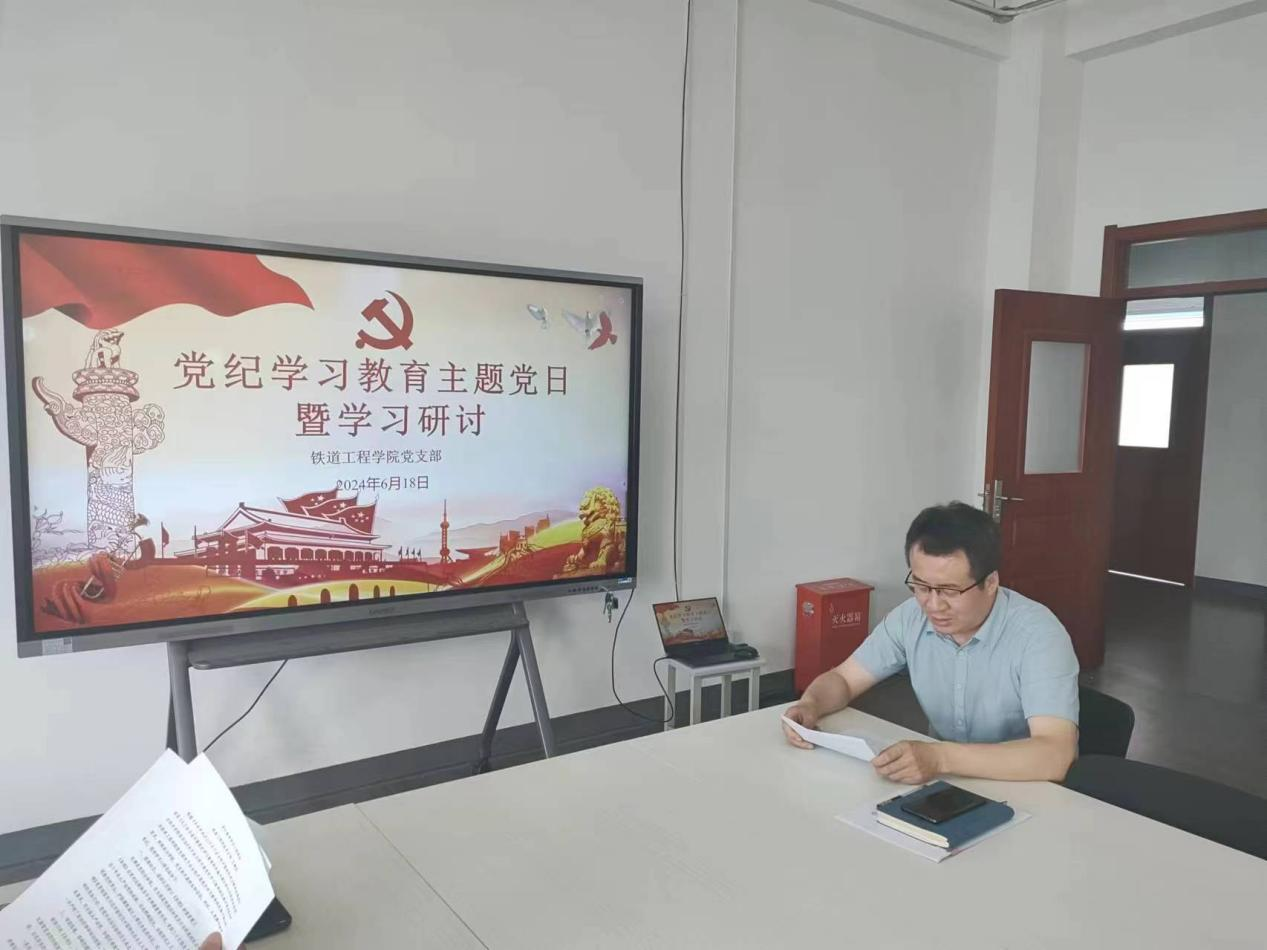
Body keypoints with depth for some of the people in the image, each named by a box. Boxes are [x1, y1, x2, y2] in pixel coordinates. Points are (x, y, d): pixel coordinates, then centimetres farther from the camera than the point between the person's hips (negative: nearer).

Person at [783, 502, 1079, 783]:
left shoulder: (1037, 634, -20)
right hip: (947, 779, 3)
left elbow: (1055, 756, -30)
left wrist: (941, 757, -40)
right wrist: (810, 705, -18)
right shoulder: (910, 617, -7)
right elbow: (843, 678, 3)